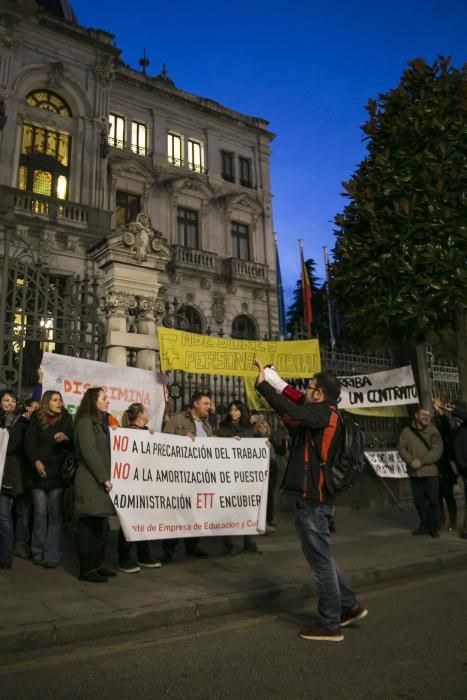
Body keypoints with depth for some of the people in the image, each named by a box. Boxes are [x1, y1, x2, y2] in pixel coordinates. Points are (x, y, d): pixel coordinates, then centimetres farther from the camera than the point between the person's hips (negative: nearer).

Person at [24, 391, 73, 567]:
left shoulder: (66, 420, 7)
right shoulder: (36, 420, 6)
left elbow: (74, 445, 6)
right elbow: (28, 442, -2)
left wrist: (66, 439, -15)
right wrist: (35, 461, -16)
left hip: (58, 472, 0)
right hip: (39, 472, 0)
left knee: (55, 514, -2)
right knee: (39, 513, 3)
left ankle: (52, 555, 1)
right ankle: (38, 552, 15)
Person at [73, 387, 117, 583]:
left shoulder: (101, 422, 19)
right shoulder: (85, 422, -7)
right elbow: (89, 453, -15)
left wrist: (106, 478, 9)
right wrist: (104, 478, -14)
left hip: (100, 481, 8)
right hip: (90, 481, -8)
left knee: (101, 525, 10)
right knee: (88, 525, -2)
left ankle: (97, 565, 19)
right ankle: (86, 569, 6)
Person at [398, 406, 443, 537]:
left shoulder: (433, 431, -2)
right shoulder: (407, 431, 5)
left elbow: (437, 450, -10)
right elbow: (401, 448, 1)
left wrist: (421, 461, -17)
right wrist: (411, 461, -14)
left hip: (430, 472, -3)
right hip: (414, 473, 3)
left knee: (433, 500, 1)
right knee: (419, 501, 11)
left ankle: (434, 527, 12)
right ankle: (424, 525, 24)